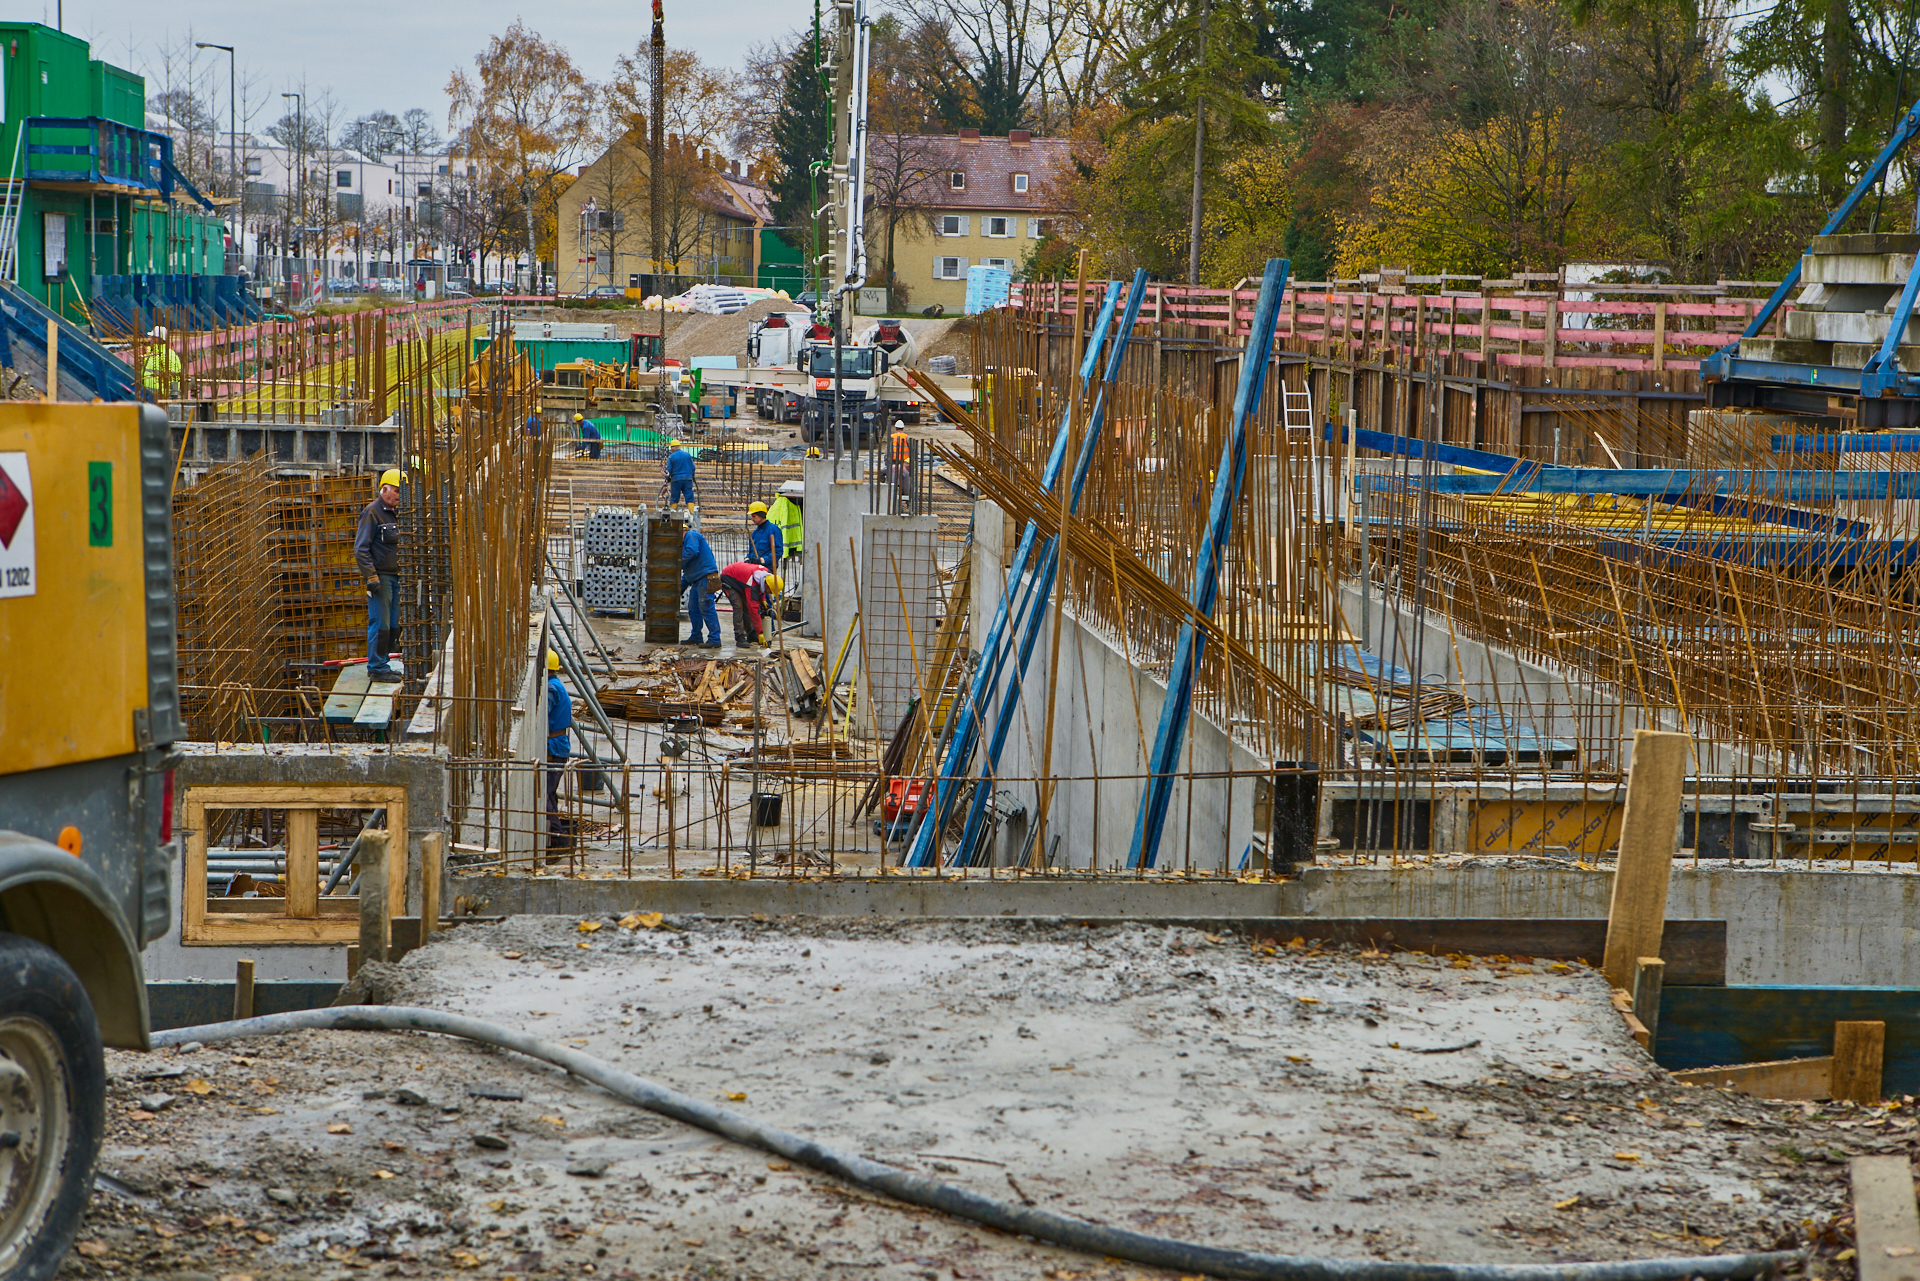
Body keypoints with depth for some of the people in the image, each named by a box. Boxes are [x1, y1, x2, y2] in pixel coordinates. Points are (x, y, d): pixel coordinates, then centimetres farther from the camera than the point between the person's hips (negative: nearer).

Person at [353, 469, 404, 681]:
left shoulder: (398, 513, 16)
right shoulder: (372, 513, -9)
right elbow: (361, 549, -12)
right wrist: (371, 578, -17)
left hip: (395, 576, 8)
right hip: (380, 576, -8)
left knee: (394, 625, 9)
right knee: (380, 624, -7)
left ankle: (381, 663, 18)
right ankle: (377, 667, -2)